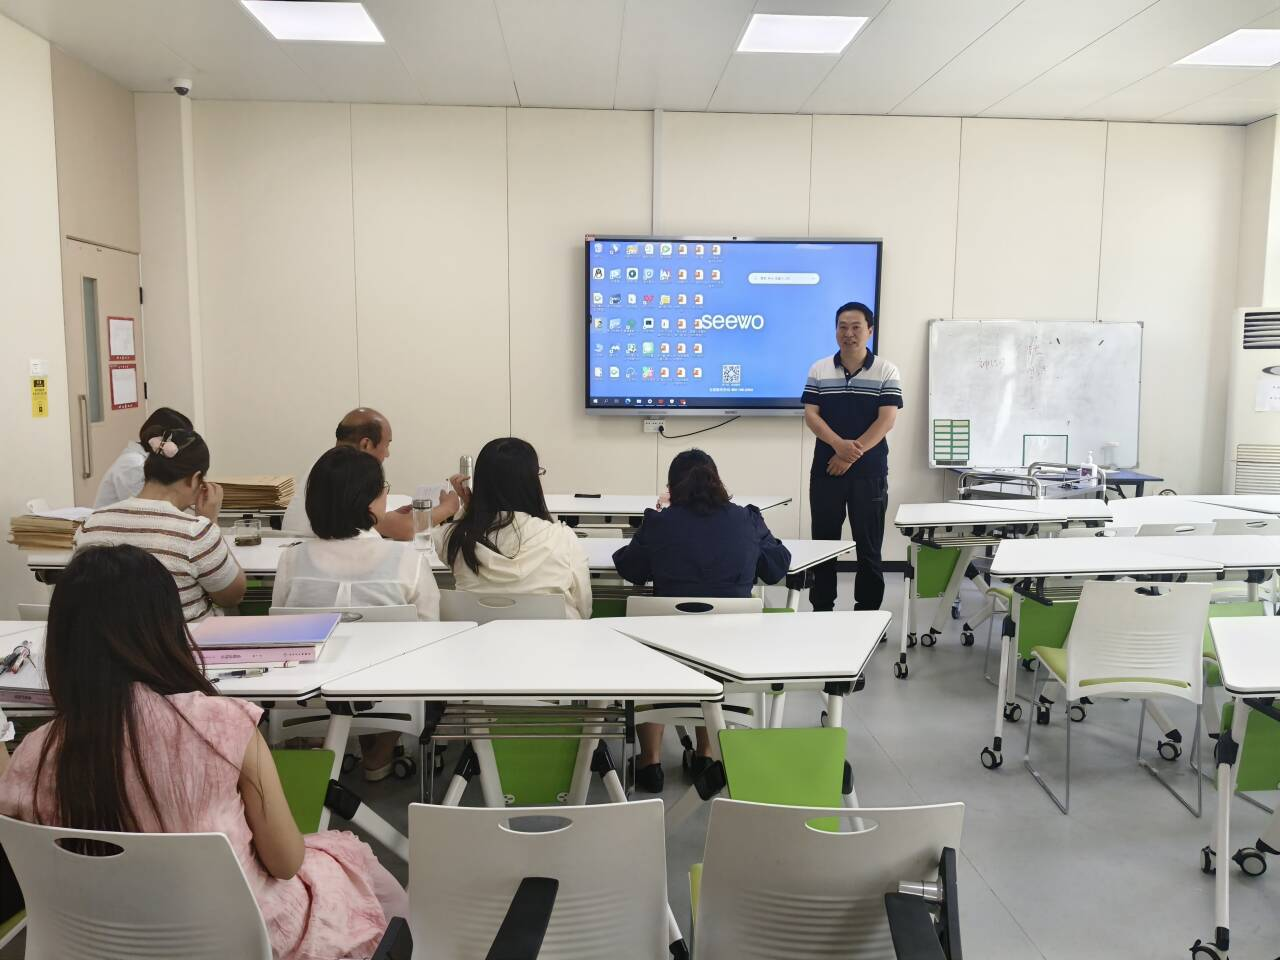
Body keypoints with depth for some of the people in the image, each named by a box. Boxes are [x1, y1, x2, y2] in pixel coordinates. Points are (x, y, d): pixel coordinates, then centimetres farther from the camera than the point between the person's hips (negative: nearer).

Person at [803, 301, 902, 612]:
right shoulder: (819, 370, 6)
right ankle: (821, 608, 18)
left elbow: (887, 420, -7)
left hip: (870, 472, -1)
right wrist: (839, 444, -18)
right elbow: (811, 415, -1)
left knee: (869, 544, 4)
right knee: (824, 541, 7)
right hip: (826, 469, 2)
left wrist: (852, 454, -15)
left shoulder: (887, 371, 0)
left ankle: (867, 610, 15)